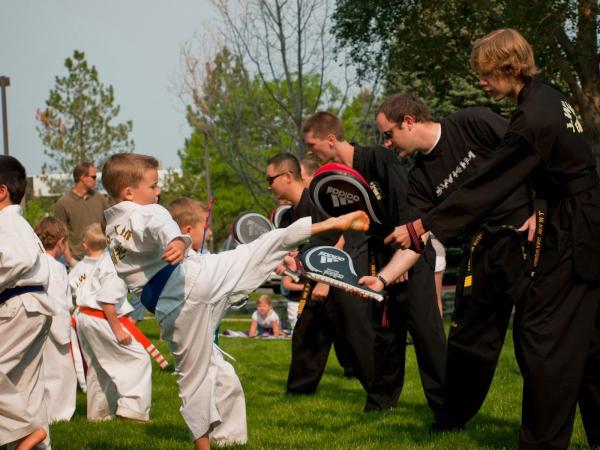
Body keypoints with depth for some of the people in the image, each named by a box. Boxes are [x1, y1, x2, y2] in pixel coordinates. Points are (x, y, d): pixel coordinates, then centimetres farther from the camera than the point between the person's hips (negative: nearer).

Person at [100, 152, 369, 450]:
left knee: (194, 374, 15)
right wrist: (178, 242, -53)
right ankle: (331, 223, -13)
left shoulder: (112, 227, 19)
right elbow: (163, 227, -31)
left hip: (168, 309, 6)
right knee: (262, 250, -6)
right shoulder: (145, 214, -6)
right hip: (192, 279, -6)